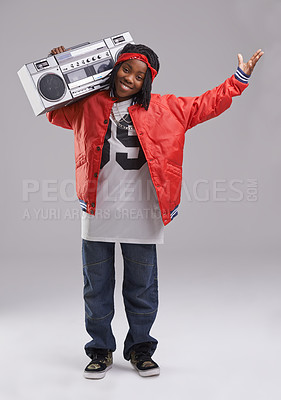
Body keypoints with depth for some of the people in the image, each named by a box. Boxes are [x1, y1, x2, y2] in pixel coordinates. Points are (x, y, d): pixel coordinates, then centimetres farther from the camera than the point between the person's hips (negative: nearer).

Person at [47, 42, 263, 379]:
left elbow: (205, 105, 10)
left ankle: (140, 349, 26)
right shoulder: (88, 104, 9)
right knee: (97, 286, 9)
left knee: (141, 286, 9)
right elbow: (54, 111, 25)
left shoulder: (163, 108, 7)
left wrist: (239, 78, 6)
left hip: (140, 213, -1)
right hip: (97, 211, 1)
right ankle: (101, 351, 25)